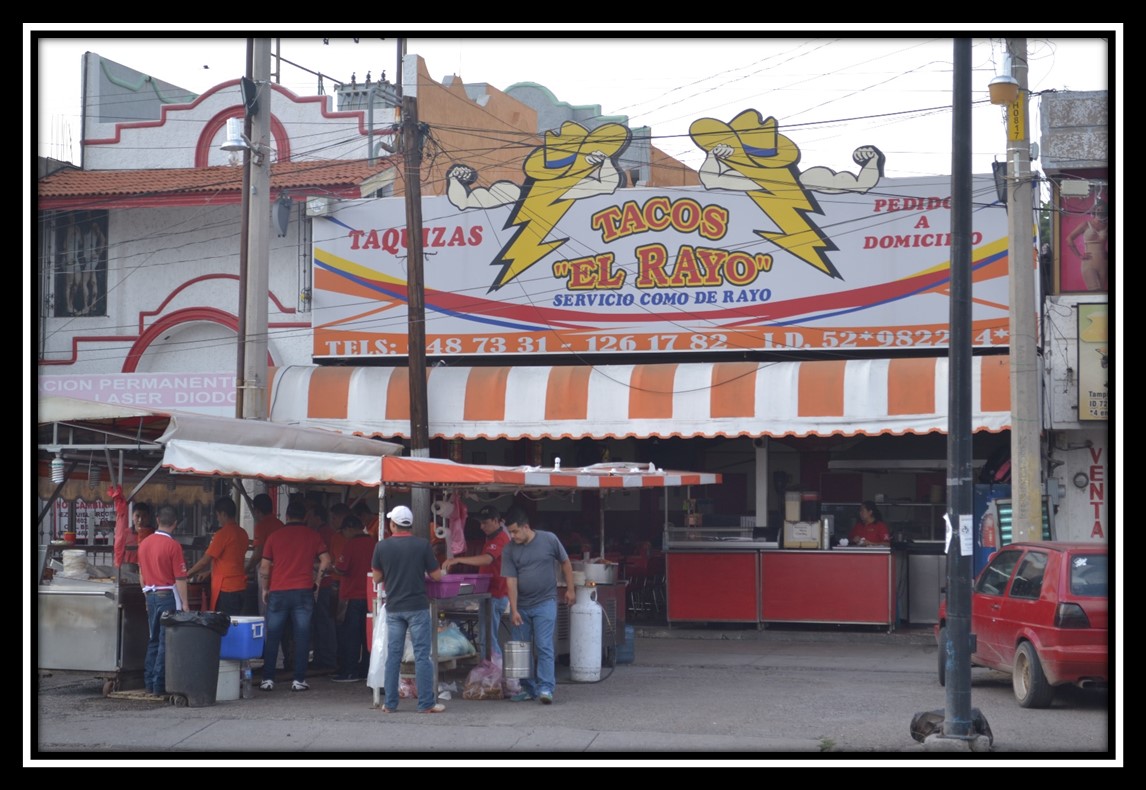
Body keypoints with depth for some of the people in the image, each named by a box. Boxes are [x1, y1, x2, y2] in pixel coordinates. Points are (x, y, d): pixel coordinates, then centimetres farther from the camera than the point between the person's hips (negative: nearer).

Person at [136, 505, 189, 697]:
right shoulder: (173, 545, -14)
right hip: (168, 596, -6)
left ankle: (149, 683, 16)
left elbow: (141, 576, 14)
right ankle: (159, 685, -2)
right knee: (166, 642, -2)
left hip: (151, 596, 6)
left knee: (153, 640, 14)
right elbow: (180, 578, -14)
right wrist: (184, 604, -8)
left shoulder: (144, 544, 6)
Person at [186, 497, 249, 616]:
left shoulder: (223, 534, -13)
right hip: (240, 586, 8)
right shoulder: (242, 533, 10)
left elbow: (205, 560, -8)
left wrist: (188, 574, 6)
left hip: (226, 588, -8)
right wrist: (207, 572, 27)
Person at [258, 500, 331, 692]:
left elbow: (264, 567, 5)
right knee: (302, 637, 3)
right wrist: (316, 581, 11)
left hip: (278, 592, 0)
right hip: (303, 592, 0)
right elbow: (325, 561, -1)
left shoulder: (274, 536, 5)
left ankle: (268, 679, 6)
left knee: (272, 637, 7)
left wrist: (266, 588, 17)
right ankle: (299, 680, 1)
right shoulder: (313, 536, 5)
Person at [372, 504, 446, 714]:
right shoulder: (422, 545, -7)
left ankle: (390, 703, 11)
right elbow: (436, 576, -3)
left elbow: (377, 578, 7)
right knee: (422, 656, 1)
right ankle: (426, 703, 0)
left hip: (393, 608, 2)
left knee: (393, 656, 9)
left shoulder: (382, 546, -2)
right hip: (417, 607, -2)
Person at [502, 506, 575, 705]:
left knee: (544, 647, -11)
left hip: (545, 603, -3)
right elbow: (511, 581, -6)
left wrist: (570, 589, 6)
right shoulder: (510, 550, -2)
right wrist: (514, 610, -12)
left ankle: (546, 688, -11)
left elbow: (565, 563, 8)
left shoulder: (549, 540, -5)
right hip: (521, 605, 3)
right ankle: (528, 688, 17)